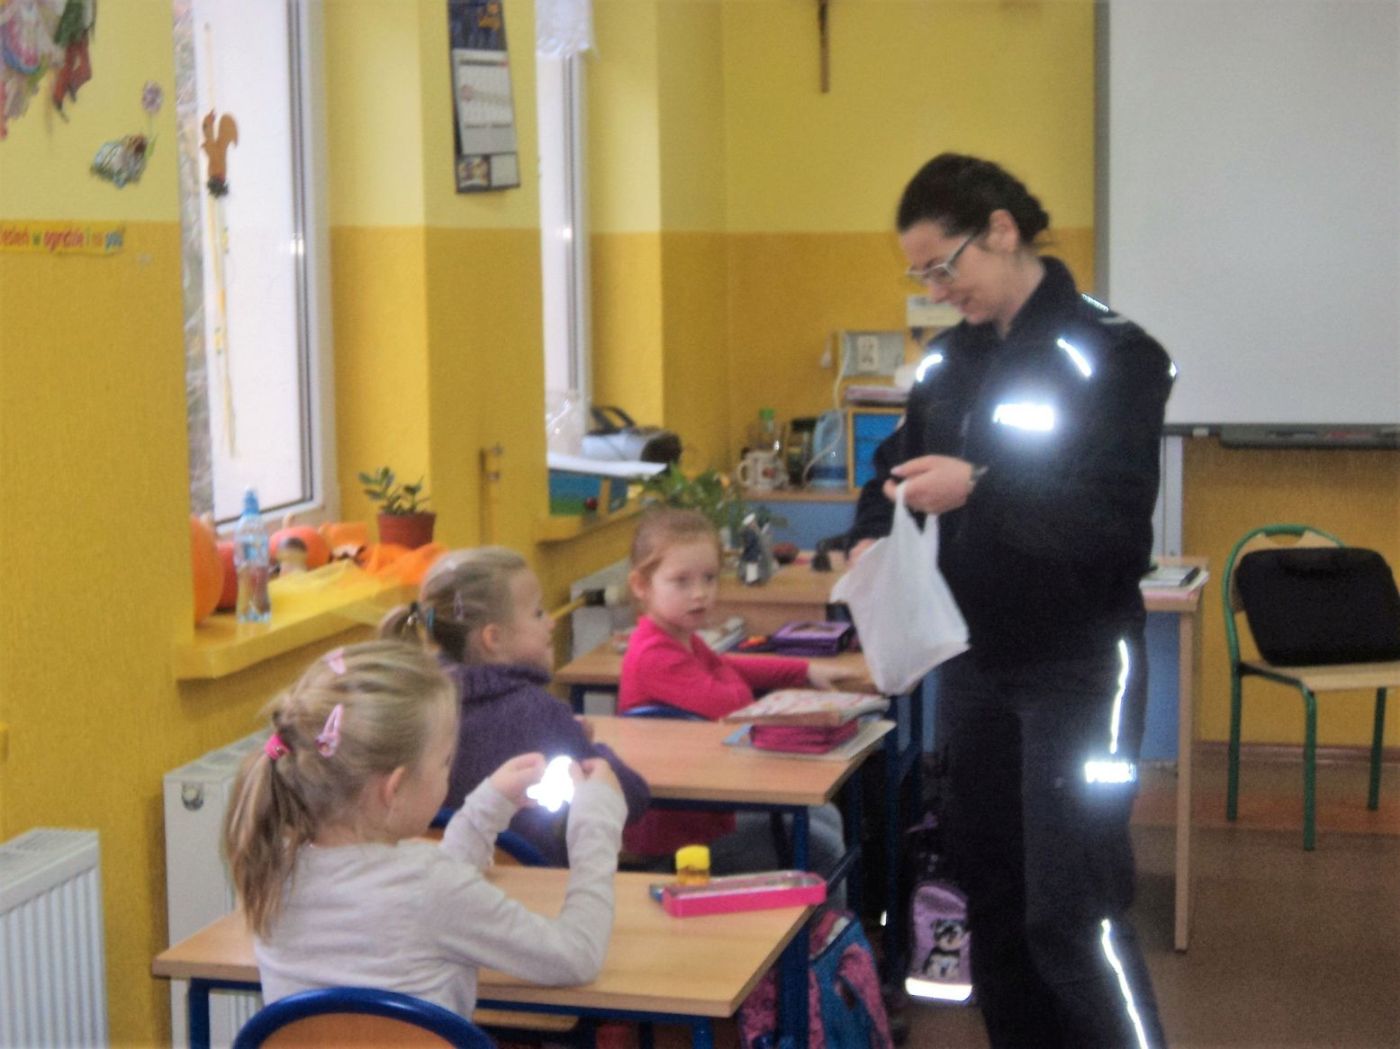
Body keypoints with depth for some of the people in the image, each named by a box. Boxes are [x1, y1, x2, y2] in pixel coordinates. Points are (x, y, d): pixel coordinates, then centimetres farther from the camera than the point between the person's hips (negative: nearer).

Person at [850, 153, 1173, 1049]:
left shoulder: (1113, 354, -12)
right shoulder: (953, 356, 9)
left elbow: (1118, 520, -20)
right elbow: (899, 462, 19)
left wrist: (977, 488, -30)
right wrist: (875, 537, -3)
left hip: (1077, 668, -7)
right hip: (973, 662, 7)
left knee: (1070, 913, -9)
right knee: (990, 893, 14)